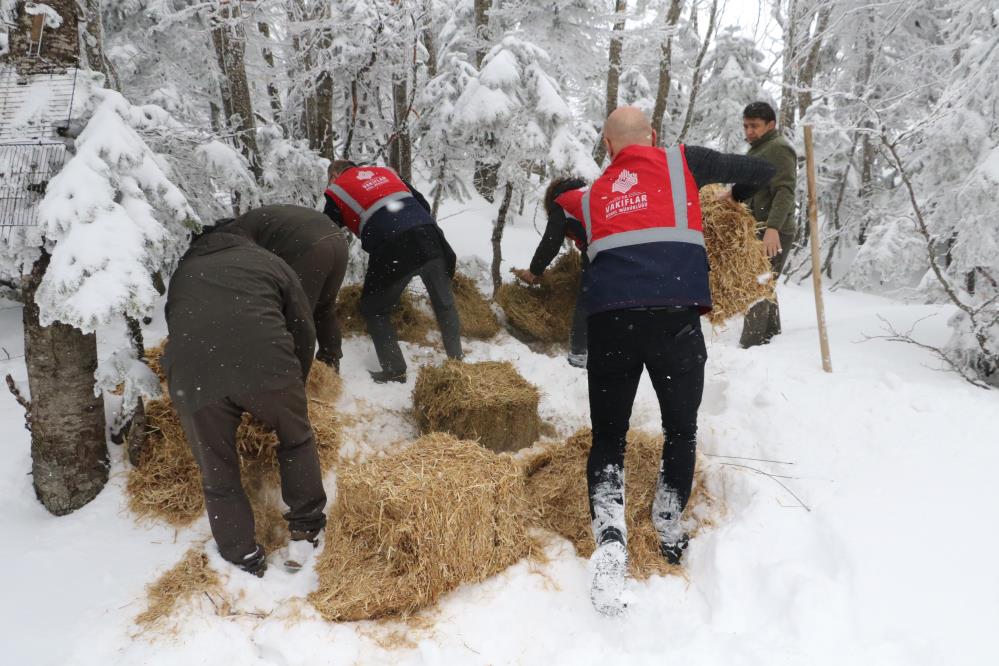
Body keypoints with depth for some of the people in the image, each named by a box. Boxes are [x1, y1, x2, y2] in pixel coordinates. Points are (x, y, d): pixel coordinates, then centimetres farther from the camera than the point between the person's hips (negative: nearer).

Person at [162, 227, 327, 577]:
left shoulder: (182, 271, 34)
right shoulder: (269, 262, 26)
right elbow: (304, 332, 22)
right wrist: (292, 388, 34)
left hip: (192, 377, 2)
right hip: (265, 363, -1)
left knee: (218, 476, 19)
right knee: (296, 440, 26)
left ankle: (246, 561, 28)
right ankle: (305, 529, 32)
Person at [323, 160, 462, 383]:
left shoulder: (337, 190, 17)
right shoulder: (384, 171, 29)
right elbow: (424, 204, 24)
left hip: (392, 247, -4)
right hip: (428, 233, 5)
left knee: (373, 310, 14)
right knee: (444, 301, 21)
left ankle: (394, 371, 10)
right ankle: (456, 359, 28)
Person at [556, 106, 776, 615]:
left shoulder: (592, 196, 24)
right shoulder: (681, 163, 17)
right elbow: (760, 171, 25)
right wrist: (738, 197, 45)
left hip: (609, 319, 2)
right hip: (675, 318, -1)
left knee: (607, 436, 11)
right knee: (681, 430, 19)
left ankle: (610, 537, -9)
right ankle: (669, 533, 30)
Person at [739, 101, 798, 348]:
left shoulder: (779, 148, -8)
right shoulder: (757, 150, 22)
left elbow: (785, 191, -21)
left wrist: (773, 227, -32)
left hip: (774, 234, -10)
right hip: (758, 232, 10)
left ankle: (751, 345, -15)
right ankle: (771, 337, 25)